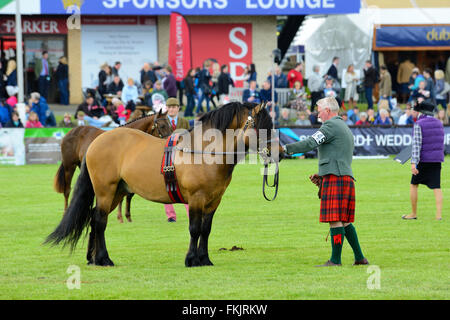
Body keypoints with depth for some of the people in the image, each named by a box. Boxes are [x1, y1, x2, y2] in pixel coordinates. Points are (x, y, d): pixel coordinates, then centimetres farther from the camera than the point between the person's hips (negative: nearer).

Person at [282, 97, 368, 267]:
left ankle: (335, 260, -10)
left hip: (334, 179, -10)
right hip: (347, 177, 10)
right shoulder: (346, 129, 27)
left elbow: (311, 143, -16)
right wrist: (322, 175, 22)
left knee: (335, 220, -9)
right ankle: (359, 257, 12)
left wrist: (286, 149, -12)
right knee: (344, 221, 12)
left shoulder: (331, 125, -5)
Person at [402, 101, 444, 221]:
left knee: (414, 185, 11)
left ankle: (414, 213, 16)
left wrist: (413, 163, -21)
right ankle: (439, 214, -10)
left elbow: (417, 144, -18)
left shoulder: (419, 124, -10)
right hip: (437, 161, 5)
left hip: (423, 160, -5)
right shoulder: (439, 123, 9)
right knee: (436, 187, 1)